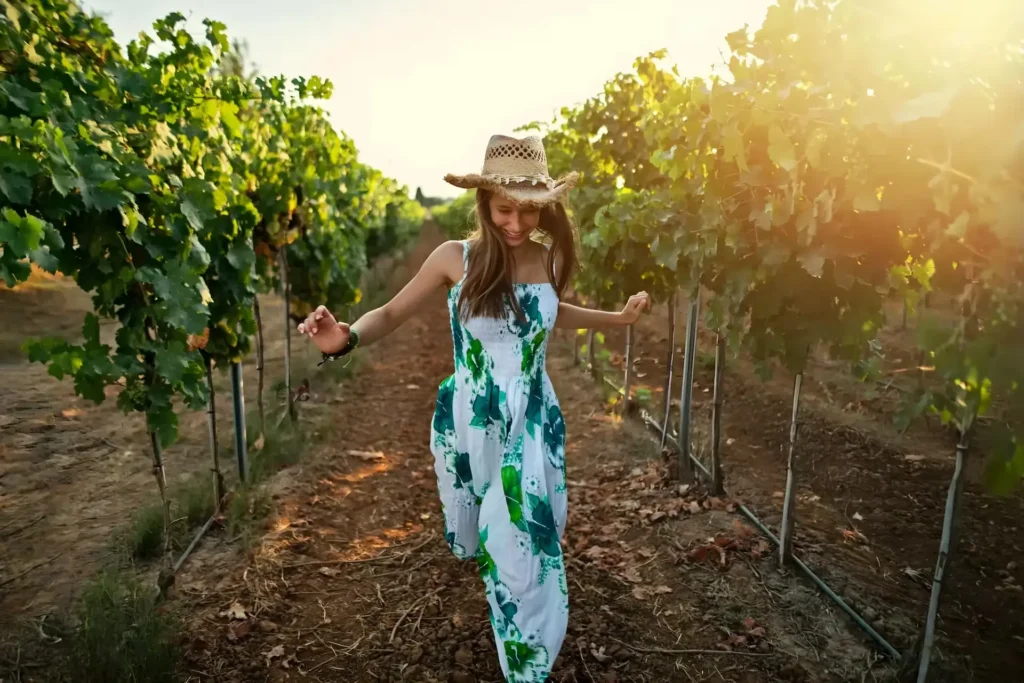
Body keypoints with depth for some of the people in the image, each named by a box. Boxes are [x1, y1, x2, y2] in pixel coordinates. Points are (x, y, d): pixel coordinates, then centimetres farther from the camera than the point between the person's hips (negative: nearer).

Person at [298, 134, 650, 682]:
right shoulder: (456, 258, -14)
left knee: (526, 551, 4)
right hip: (467, 426, 0)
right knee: (474, 540, 23)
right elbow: (392, 313, -8)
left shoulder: (551, 259, -5)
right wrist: (346, 338, -29)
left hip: (533, 428, 1)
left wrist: (618, 317, 11)